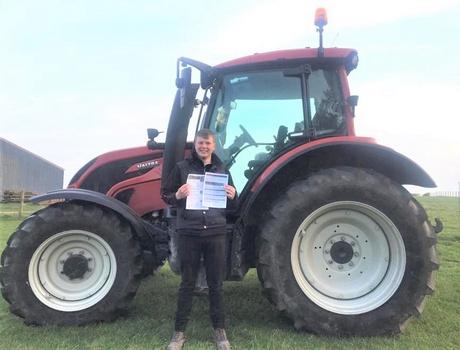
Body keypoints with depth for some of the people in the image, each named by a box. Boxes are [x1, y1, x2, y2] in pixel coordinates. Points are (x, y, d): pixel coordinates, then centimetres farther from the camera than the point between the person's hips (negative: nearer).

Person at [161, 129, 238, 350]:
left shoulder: (222, 170, 11)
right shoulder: (182, 167, 4)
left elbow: (232, 206, 15)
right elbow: (165, 195, 5)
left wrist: (232, 197, -8)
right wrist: (177, 196, -17)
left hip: (216, 233, 2)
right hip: (189, 233, -1)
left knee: (216, 284, 10)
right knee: (187, 284, 8)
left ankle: (220, 330, 25)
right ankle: (179, 331, 22)